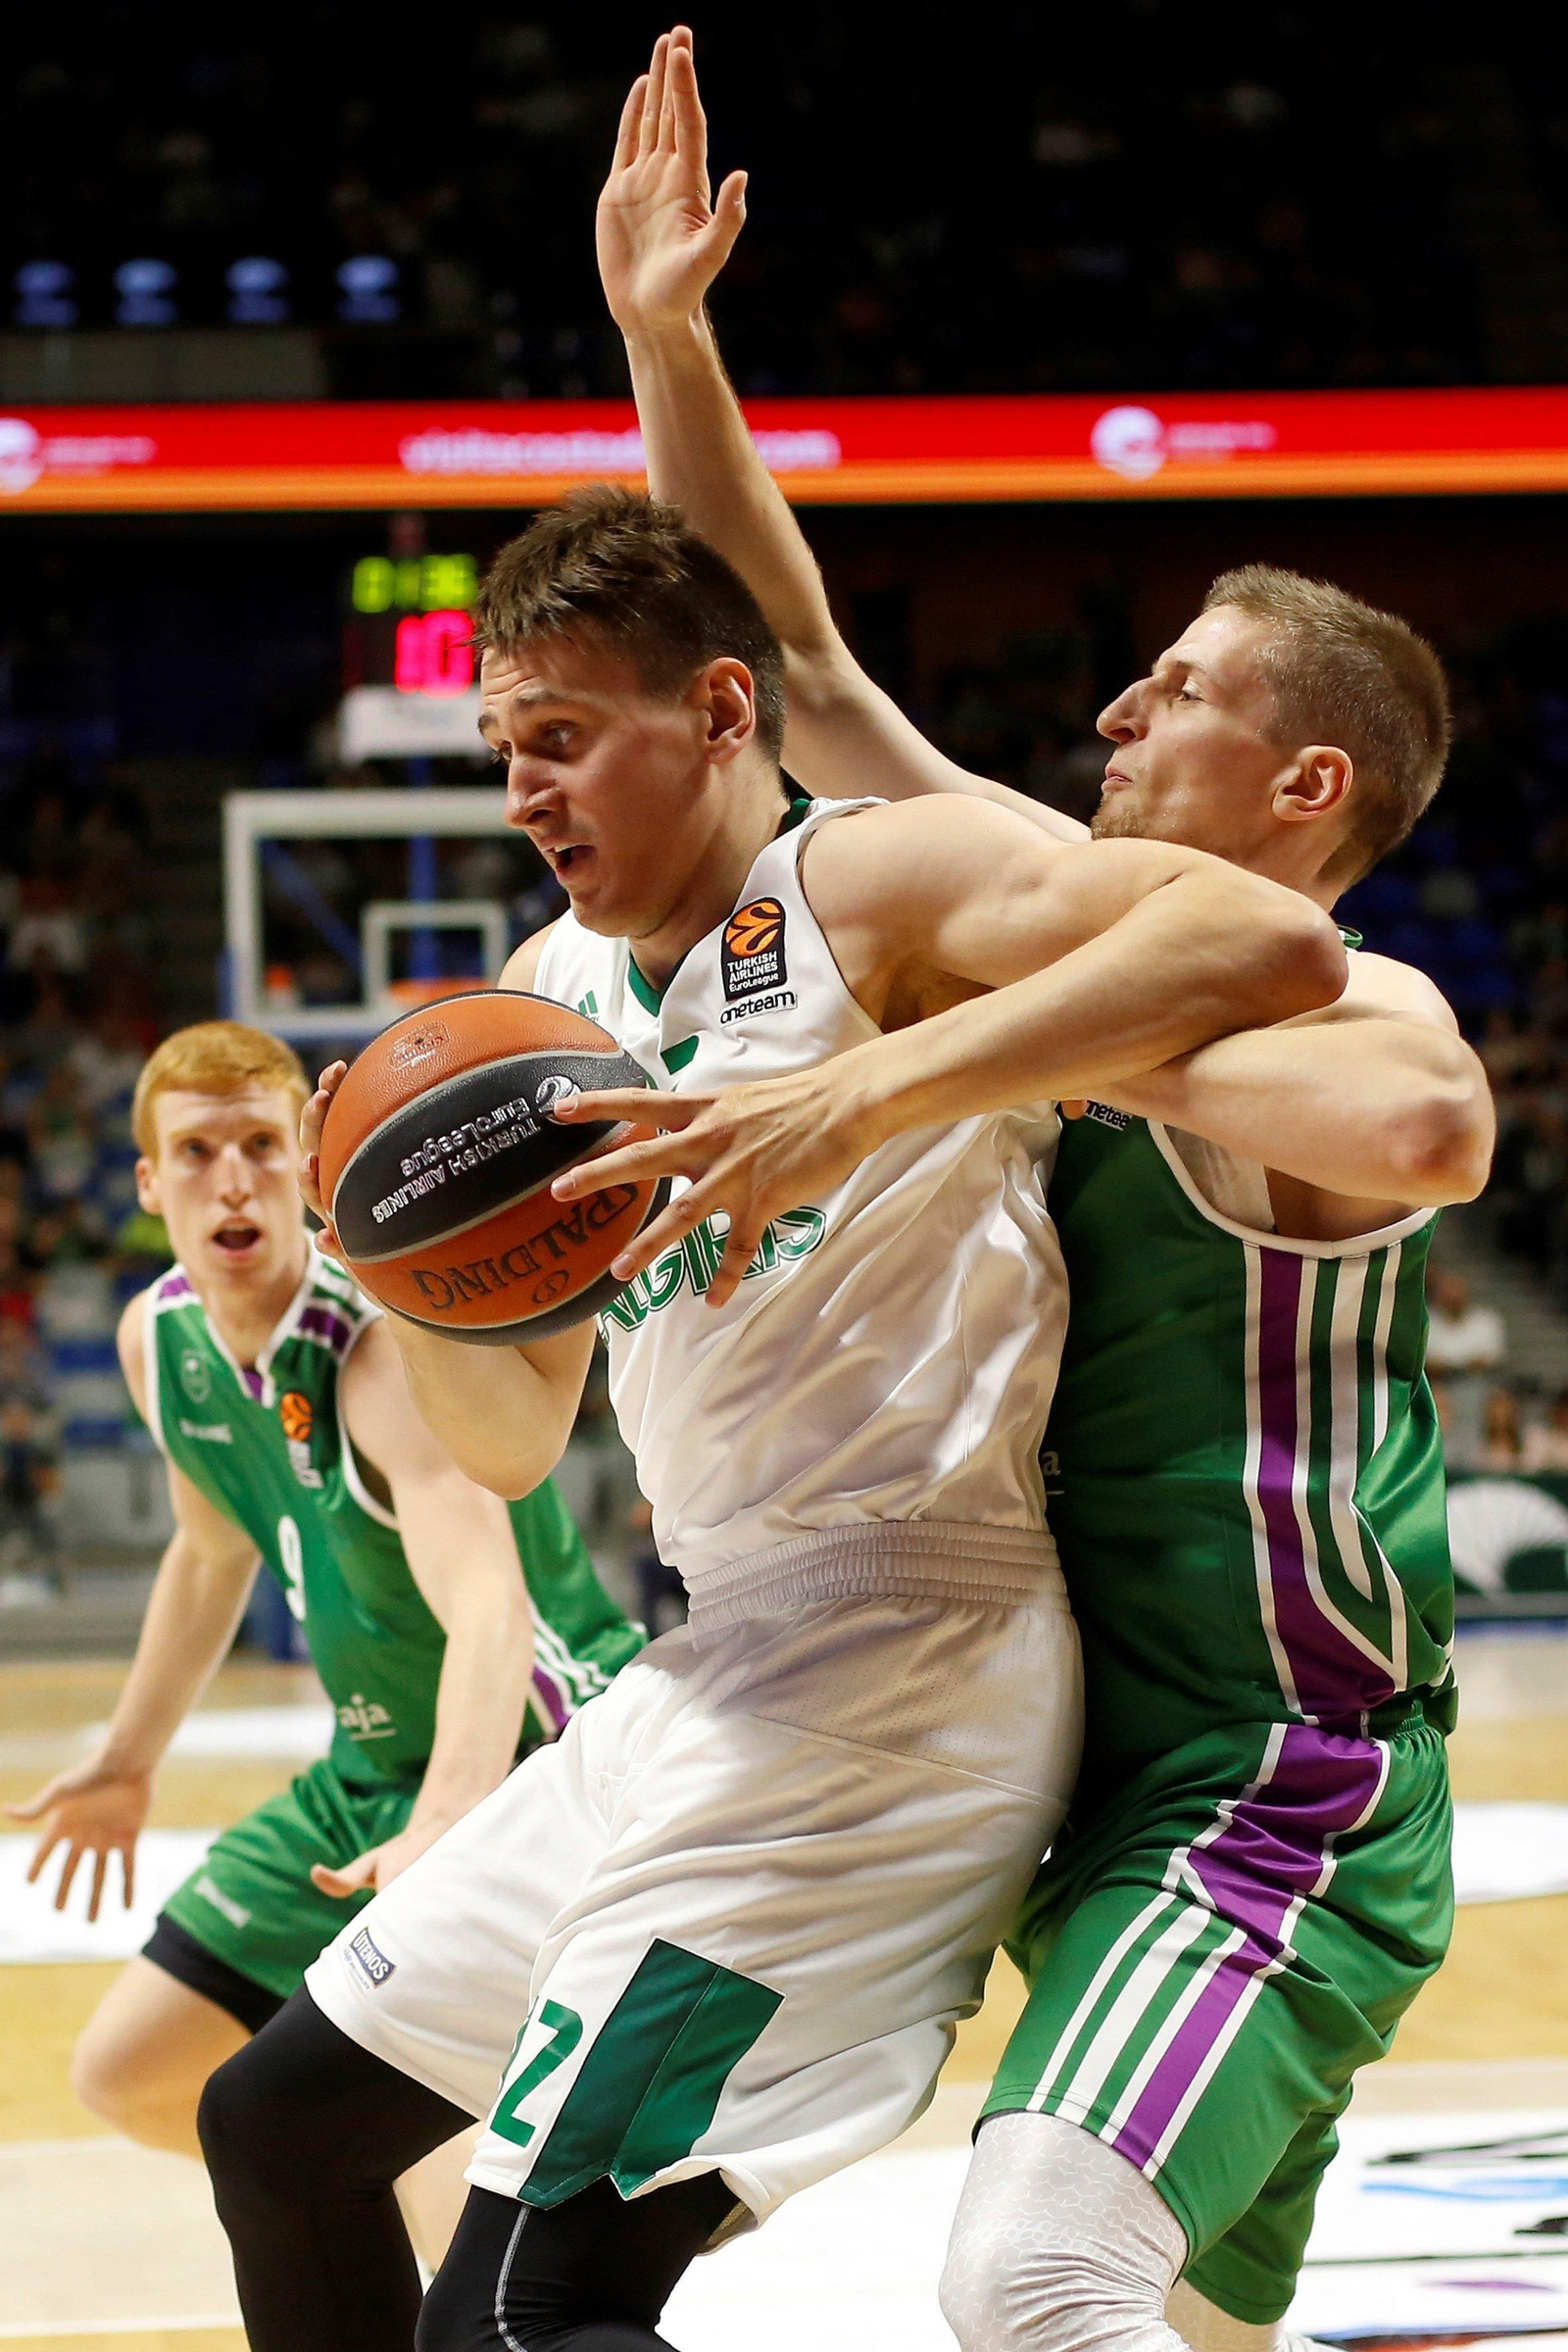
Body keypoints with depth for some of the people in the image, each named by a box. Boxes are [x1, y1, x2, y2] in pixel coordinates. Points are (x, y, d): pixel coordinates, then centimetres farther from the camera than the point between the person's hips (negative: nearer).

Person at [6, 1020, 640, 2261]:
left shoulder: (386, 1332, -29)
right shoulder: (158, 1336, -3)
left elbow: (488, 1603, -45)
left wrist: (447, 1828, -61)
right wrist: (128, 1760, 27)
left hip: (535, 1761, -8)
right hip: (371, 1773, 9)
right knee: (130, 2073, 14)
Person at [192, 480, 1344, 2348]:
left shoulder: (869, 886, -9)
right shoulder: (556, 982, 15)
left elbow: (1273, 942, -27)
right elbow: (511, 1444, 16)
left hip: (885, 1682, -10)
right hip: (708, 1687, 10)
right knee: (276, 2125, 21)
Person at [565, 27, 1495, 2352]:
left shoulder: (1345, 1006, -16)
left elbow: (1426, 1130, -42)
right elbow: (804, 673, 15)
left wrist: (902, 1074, -43)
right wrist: (665, 342, 6)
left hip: (1287, 1790, -10)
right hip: (1123, 1774, 10)